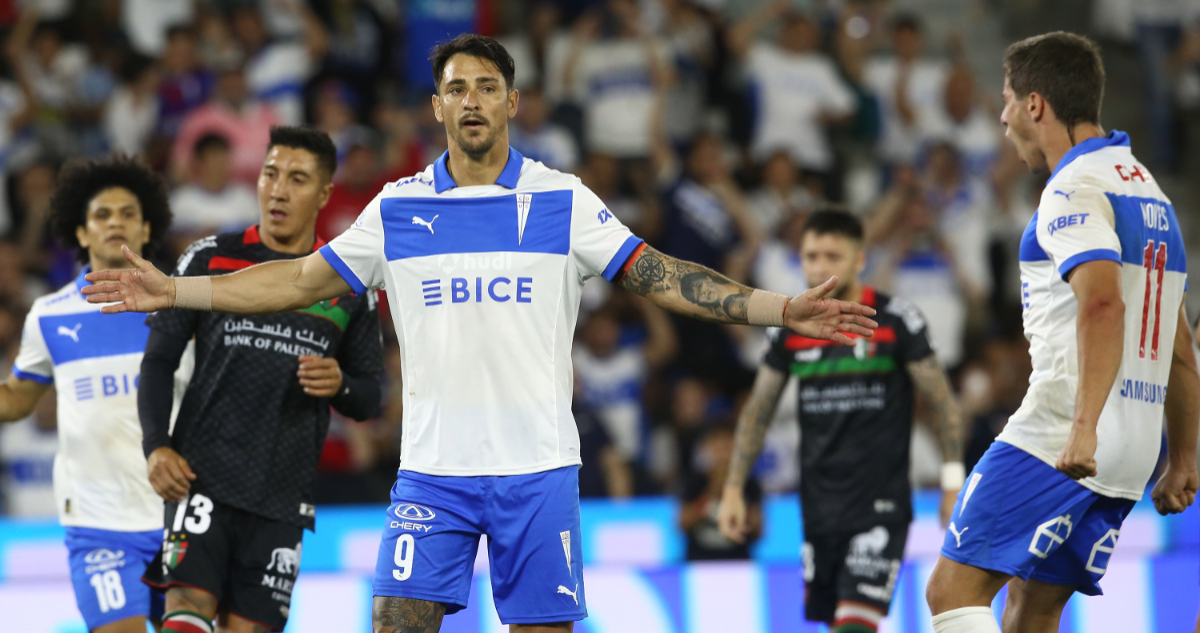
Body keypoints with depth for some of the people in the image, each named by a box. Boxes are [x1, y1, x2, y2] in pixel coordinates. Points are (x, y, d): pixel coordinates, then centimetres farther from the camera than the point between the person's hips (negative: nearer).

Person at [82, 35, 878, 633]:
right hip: (433, 468, 1)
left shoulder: (562, 201, 1)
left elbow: (661, 276, -1)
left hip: (537, 465, -1)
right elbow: (303, 280, 10)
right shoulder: (398, 209, 6)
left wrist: (782, 309, -11)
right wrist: (177, 291, 5)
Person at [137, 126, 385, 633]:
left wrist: (339, 385, -10)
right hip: (203, 474, -2)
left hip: (283, 495, 2)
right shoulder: (209, 259, 6)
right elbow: (159, 359, 6)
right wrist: (156, 446, -9)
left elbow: (371, 397, 15)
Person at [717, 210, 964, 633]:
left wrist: (952, 483, -4)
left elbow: (942, 403, -1)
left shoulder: (895, 320, -6)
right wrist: (734, 489, 10)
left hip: (881, 505, -5)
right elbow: (758, 410, 14)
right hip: (819, 507, 5)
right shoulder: (791, 328, 6)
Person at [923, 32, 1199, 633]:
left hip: (1057, 434, -9)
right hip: (1136, 447, 9)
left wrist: (1084, 426, -36)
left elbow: (1103, 305, -27)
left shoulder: (1074, 190, -9)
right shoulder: (1150, 192, 21)